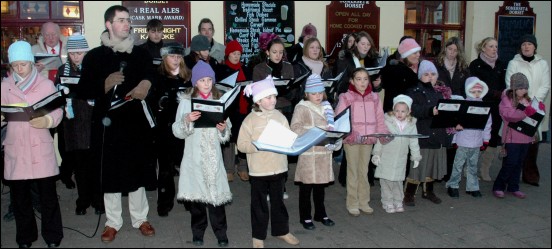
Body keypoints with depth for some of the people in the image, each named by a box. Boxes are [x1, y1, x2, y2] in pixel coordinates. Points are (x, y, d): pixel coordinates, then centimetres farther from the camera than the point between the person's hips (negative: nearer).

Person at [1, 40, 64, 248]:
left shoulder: (46, 84, 1)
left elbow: (58, 111, 0)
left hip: (41, 147, -2)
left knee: (48, 194, 2)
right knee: (19, 195, 10)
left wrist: (47, 121, -20)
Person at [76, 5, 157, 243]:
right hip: (107, 122, -1)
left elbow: (152, 78, 12)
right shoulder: (95, 56, 3)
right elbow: (83, 91, -1)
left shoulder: (141, 53, 9)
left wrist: (147, 83, -10)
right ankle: (113, 222, 19)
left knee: (137, 170, 9)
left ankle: (140, 218, 23)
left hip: (136, 122, 1)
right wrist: (106, 84, -17)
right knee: (110, 173, 5)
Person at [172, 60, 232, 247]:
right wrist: (187, 120, -20)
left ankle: (221, 233, 11)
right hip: (194, 156, -1)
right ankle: (198, 232, 22)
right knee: (196, 192, 5)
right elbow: (177, 132, -4)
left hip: (214, 156, 1)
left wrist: (223, 130, -10)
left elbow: (226, 137, 11)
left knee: (216, 191, -3)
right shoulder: (186, 101, 2)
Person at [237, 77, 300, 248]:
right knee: (259, 204, 7)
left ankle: (282, 230, 34)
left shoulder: (280, 117, 3)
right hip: (258, 170, -4)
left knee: (278, 201, 17)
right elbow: (242, 144, -11)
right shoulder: (251, 120, -9)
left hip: (278, 168, 4)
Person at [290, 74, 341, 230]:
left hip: (325, 153, 5)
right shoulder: (302, 108, -5)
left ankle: (321, 214, 30)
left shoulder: (327, 107, 14)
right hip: (308, 154, -5)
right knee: (306, 187, 3)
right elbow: (295, 128, -14)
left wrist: (335, 140, -3)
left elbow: (333, 127, 16)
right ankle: (305, 217, 16)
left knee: (321, 185, 16)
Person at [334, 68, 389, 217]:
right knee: (353, 171, 3)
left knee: (364, 171, 13)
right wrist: (353, 134, -23)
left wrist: (384, 134, -7)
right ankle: (352, 204, 13)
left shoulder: (374, 98, 8)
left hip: (368, 139, 4)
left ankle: (363, 201, 23)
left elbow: (379, 120, 9)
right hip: (351, 139, -4)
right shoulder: (346, 98, -5)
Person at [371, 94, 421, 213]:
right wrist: (376, 154, -5)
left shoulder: (411, 125, 2)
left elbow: (414, 142, 10)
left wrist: (416, 157, 12)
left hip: (401, 160, 3)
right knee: (386, 181, 1)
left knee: (398, 181, 11)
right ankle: (388, 203, 12)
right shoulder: (387, 122, -8)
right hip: (386, 158, -2)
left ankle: (398, 202, 24)